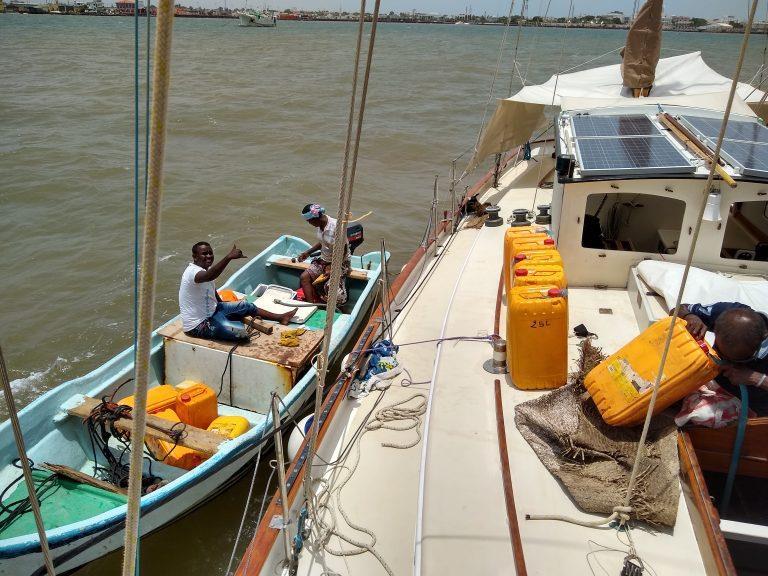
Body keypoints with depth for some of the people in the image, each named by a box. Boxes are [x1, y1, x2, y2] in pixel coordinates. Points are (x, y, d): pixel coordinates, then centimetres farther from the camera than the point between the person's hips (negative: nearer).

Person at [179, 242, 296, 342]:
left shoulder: (206, 269, 5)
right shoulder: (192, 271, -27)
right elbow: (209, 276, -51)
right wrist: (229, 257, -59)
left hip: (211, 310, 10)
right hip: (198, 324, -10)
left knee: (246, 306, 15)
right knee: (241, 333, -26)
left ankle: (280, 317, 30)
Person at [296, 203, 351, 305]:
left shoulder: (336, 227, -26)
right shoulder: (319, 224, -3)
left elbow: (343, 251, -19)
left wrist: (332, 267, -19)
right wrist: (308, 252, 12)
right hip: (324, 259, 8)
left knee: (330, 286, -28)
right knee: (304, 277, -10)